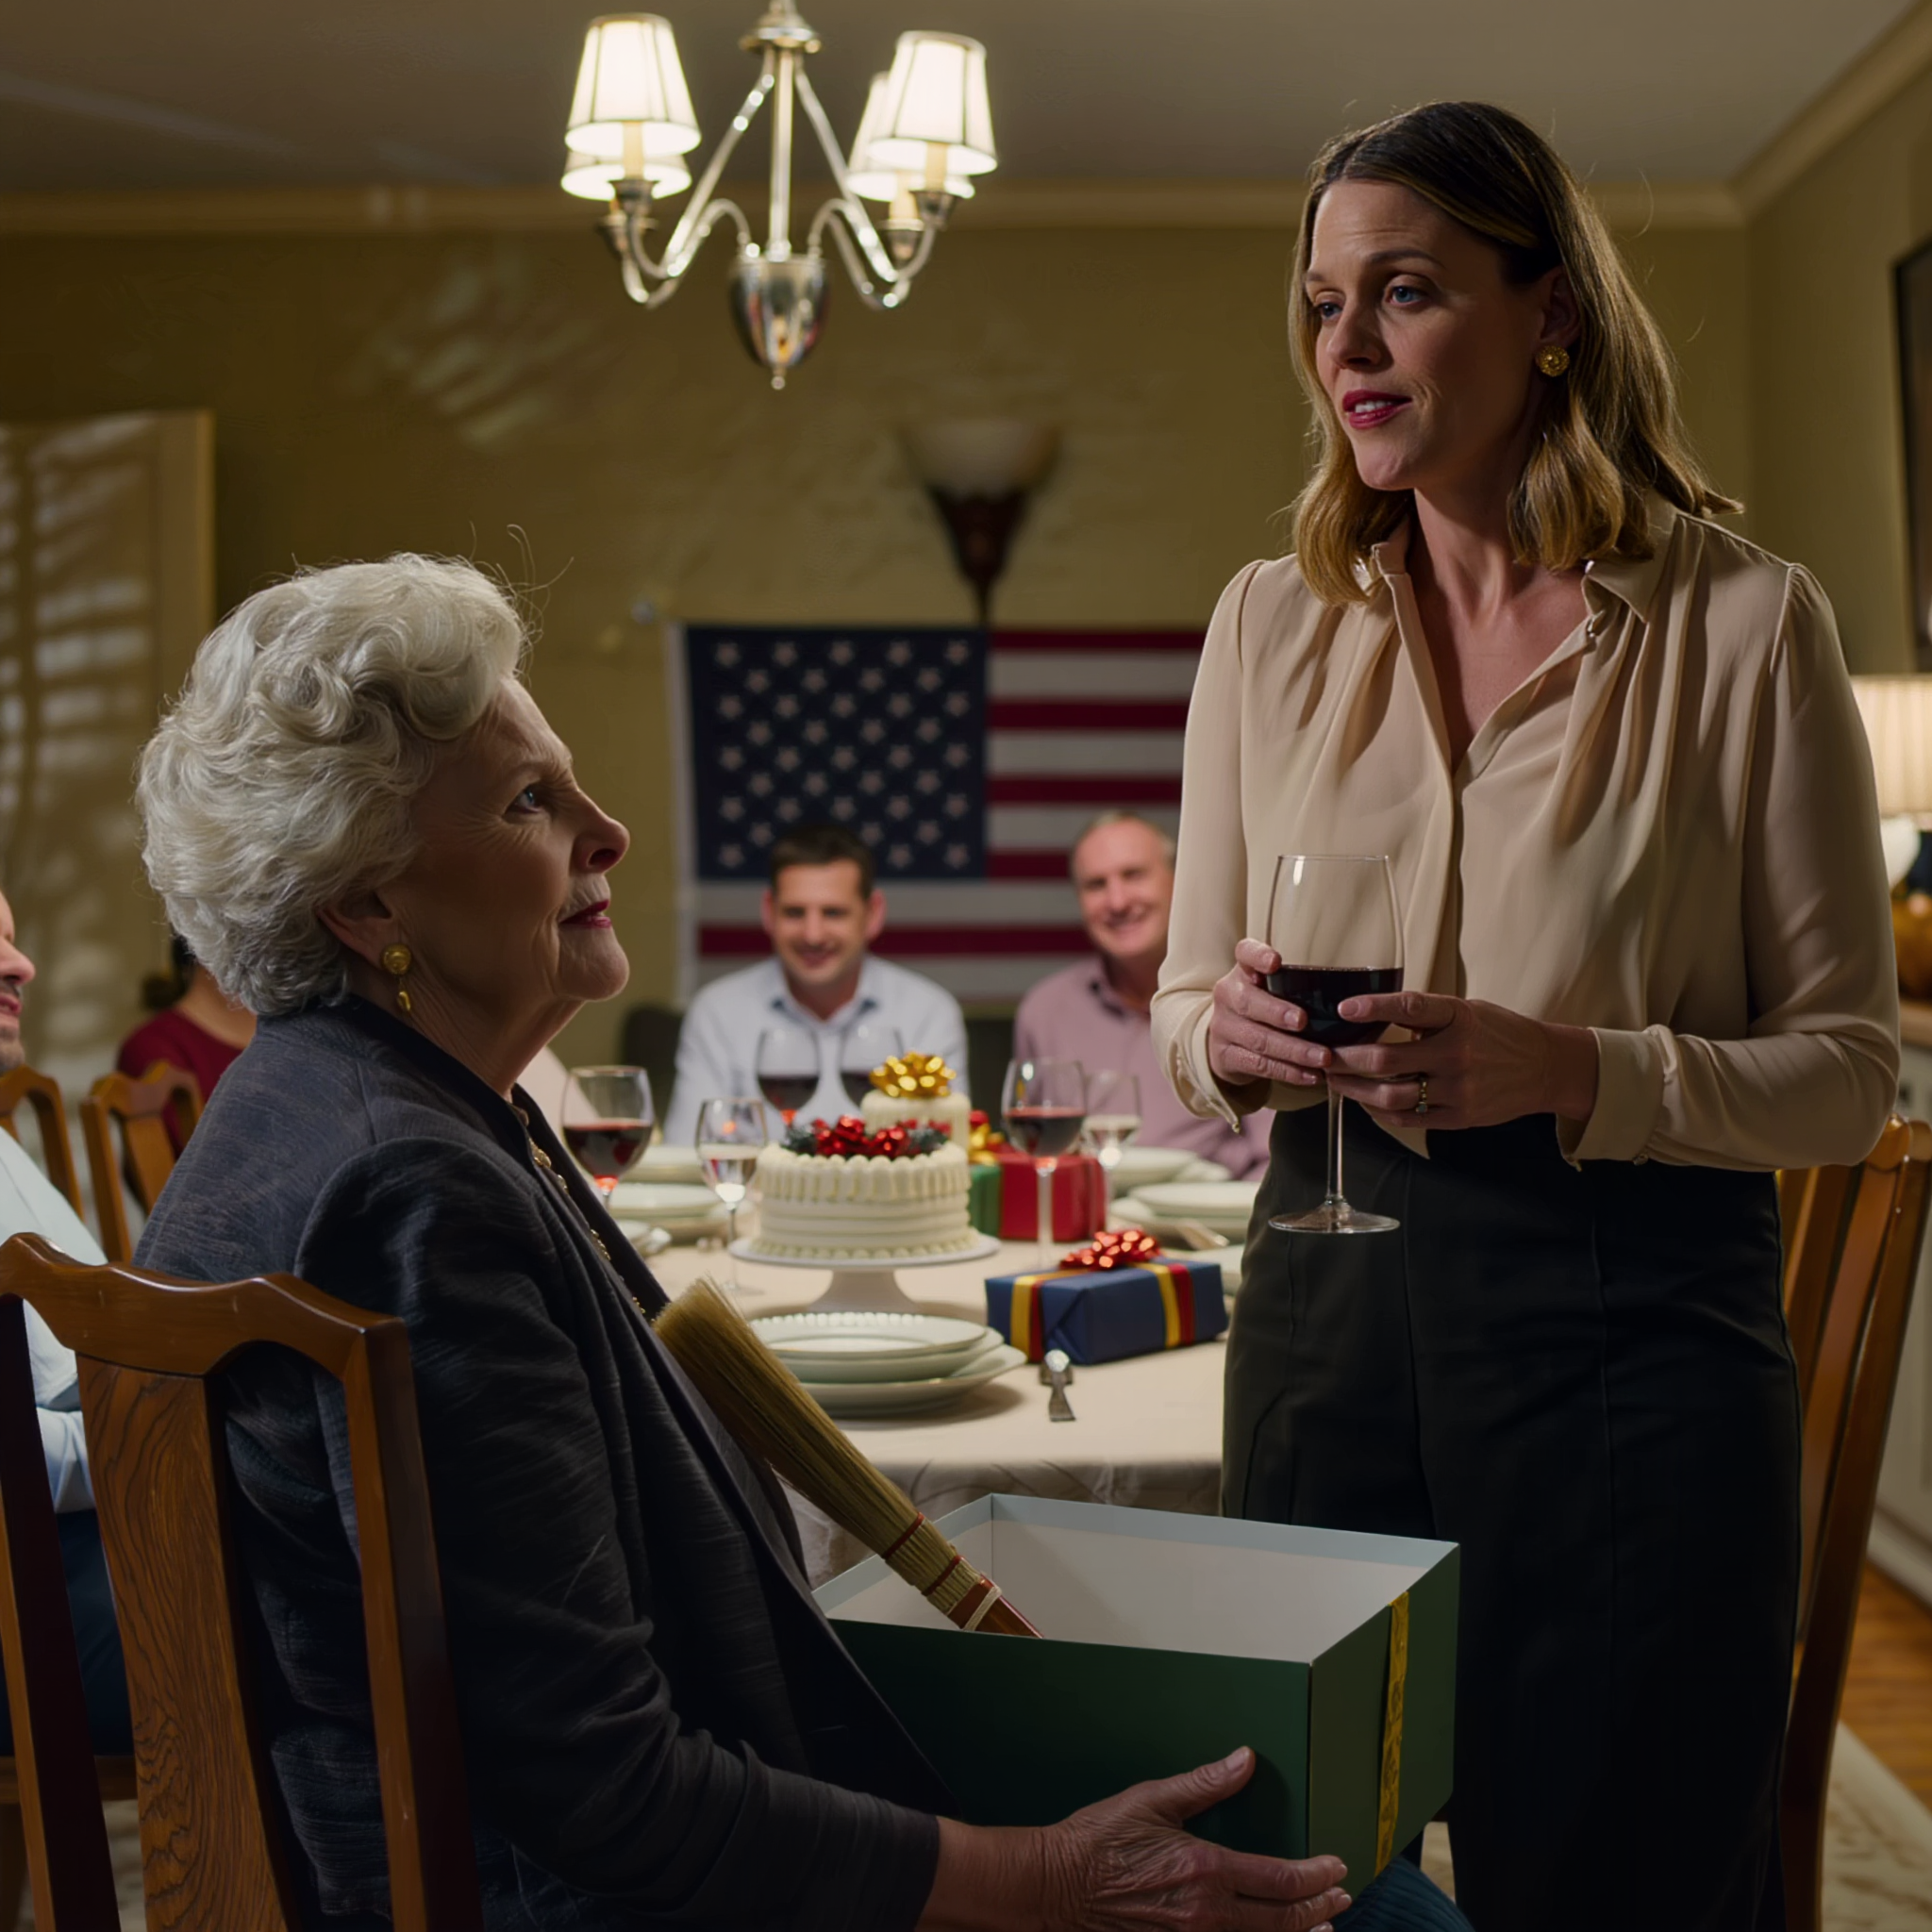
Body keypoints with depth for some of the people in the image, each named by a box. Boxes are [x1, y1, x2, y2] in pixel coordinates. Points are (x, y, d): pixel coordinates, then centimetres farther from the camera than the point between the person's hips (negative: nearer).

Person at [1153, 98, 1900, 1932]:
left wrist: (1573, 1071, -19)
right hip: (1331, 1296, 4)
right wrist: (1226, 1034, -10)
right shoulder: (1275, 621, 7)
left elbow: (1849, 1065, -2)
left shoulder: (1742, 623, -4)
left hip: (1635, 1319, -3)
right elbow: (1183, 1003, 13)